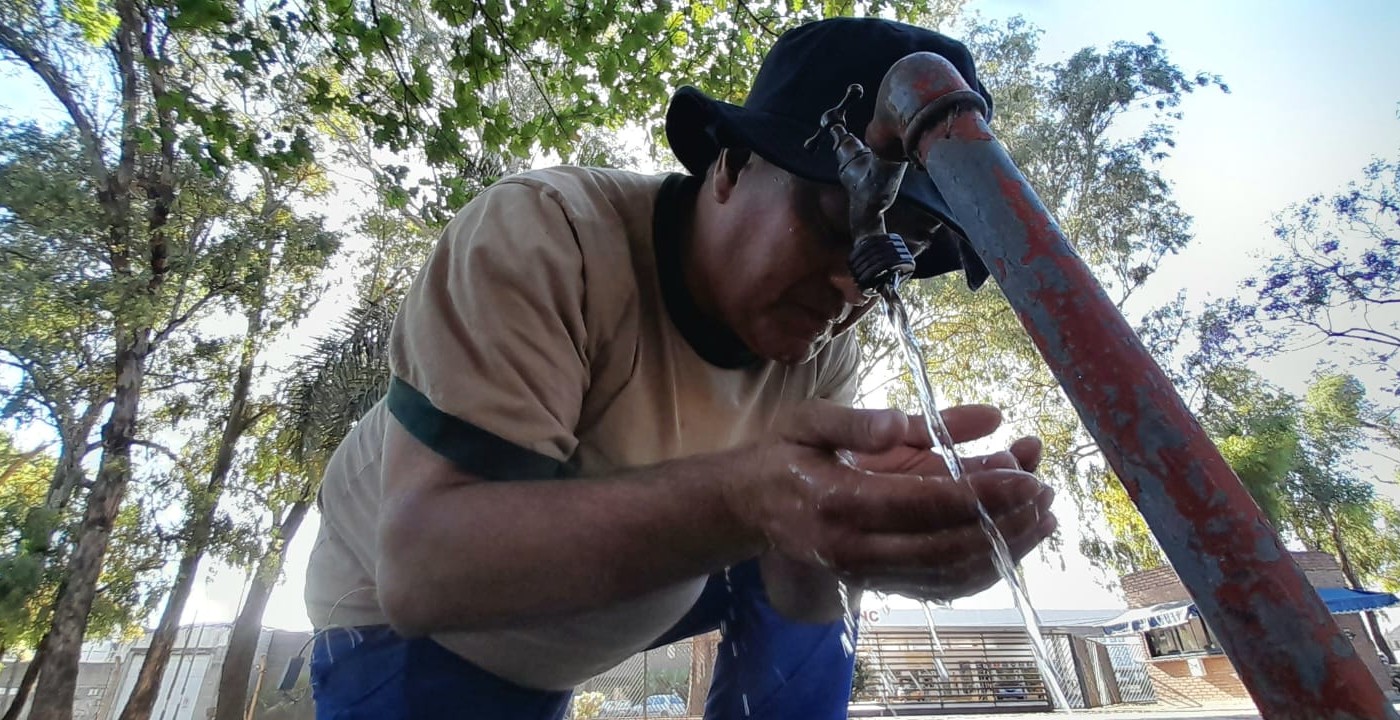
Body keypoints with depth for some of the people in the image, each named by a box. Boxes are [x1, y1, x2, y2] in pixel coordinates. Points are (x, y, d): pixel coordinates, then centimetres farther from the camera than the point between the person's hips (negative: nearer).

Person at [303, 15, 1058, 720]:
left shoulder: (828, 352, -15)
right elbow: (418, 561, -36)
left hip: (618, 605, 4)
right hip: (411, 625, -3)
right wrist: (736, 501, -49)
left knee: (813, 598, -5)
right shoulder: (540, 237, -30)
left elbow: (794, 591, -17)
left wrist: (889, 533, -38)